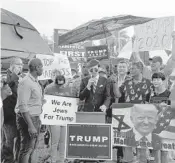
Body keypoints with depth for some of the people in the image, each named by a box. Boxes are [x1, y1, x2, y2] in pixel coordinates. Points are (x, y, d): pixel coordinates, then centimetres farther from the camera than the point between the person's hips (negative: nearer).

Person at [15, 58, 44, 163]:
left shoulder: (36, 82, 13)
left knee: (32, 147, 18)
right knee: (27, 149, -6)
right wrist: (30, 126, -27)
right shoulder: (26, 83, -18)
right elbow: (23, 106, -23)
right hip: (27, 118, -10)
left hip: (35, 118, 10)